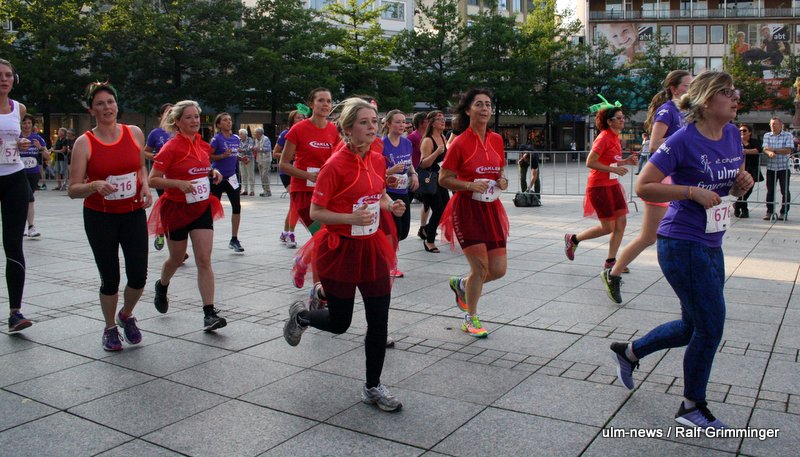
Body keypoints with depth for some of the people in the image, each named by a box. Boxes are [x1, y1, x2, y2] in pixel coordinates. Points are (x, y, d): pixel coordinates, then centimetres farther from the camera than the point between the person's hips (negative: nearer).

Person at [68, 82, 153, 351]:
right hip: (99, 217, -2)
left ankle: (126, 315, 30)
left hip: (133, 213, 2)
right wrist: (95, 185, -29)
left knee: (138, 276, -2)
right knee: (110, 279, 3)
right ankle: (110, 329, 28)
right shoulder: (84, 143, -8)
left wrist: (145, 186, 0)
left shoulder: (135, 133, 0)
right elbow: (73, 190, -10)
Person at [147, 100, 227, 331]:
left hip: (202, 207, 4)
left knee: (204, 260, -6)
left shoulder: (203, 145, 5)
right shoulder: (171, 148, -13)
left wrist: (213, 173, 2)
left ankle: (210, 313, -7)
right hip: (177, 208, -4)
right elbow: (152, 180, -13)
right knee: (177, 259, 14)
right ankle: (162, 286, 48)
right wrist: (178, 183, -26)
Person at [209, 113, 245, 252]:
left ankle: (234, 240, 7)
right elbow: (208, 157, -12)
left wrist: (241, 158, 0)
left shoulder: (236, 139, 6)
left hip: (231, 177, 5)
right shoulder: (217, 139, -10)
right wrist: (223, 155, -24)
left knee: (237, 207, -2)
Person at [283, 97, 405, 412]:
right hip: (340, 249, -5)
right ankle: (300, 316, 42)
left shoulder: (377, 160, 2)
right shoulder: (335, 165, -17)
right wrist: (351, 217, -27)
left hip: (371, 247, 6)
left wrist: (391, 206, -2)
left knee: (379, 320, 5)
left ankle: (373, 387, 21)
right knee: (340, 323, 8)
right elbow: (315, 212, -14)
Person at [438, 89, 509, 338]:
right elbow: (443, 179, -7)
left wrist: (502, 182, 0)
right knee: (481, 266, -9)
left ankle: (461, 284, 33)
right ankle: (470, 319, 13)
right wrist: (471, 185, -20)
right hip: (467, 208, -6)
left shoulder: (497, 140, 7)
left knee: (498, 269, 3)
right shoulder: (460, 142, -9)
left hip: (491, 208, 6)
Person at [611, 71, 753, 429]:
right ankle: (692, 407, 19)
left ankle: (628, 352, 36)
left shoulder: (733, 135, 8)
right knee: (711, 326, -2)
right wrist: (693, 191, -22)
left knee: (694, 327, 16)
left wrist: (743, 184, -2)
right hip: (681, 245, -8)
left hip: (711, 247, 8)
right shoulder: (684, 140, -15)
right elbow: (643, 187, -17)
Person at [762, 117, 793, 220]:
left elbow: (788, 150, -11)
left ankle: (784, 212, 10)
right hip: (771, 168, 2)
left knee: (785, 191, 1)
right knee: (770, 191, 5)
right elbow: (765, 149, -7)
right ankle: (769, 212, 14)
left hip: (784, 168, -2)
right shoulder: (767, 136, 7)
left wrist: (774, 150, -13)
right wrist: (770, 153, -29)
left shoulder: (788, 135, 0)